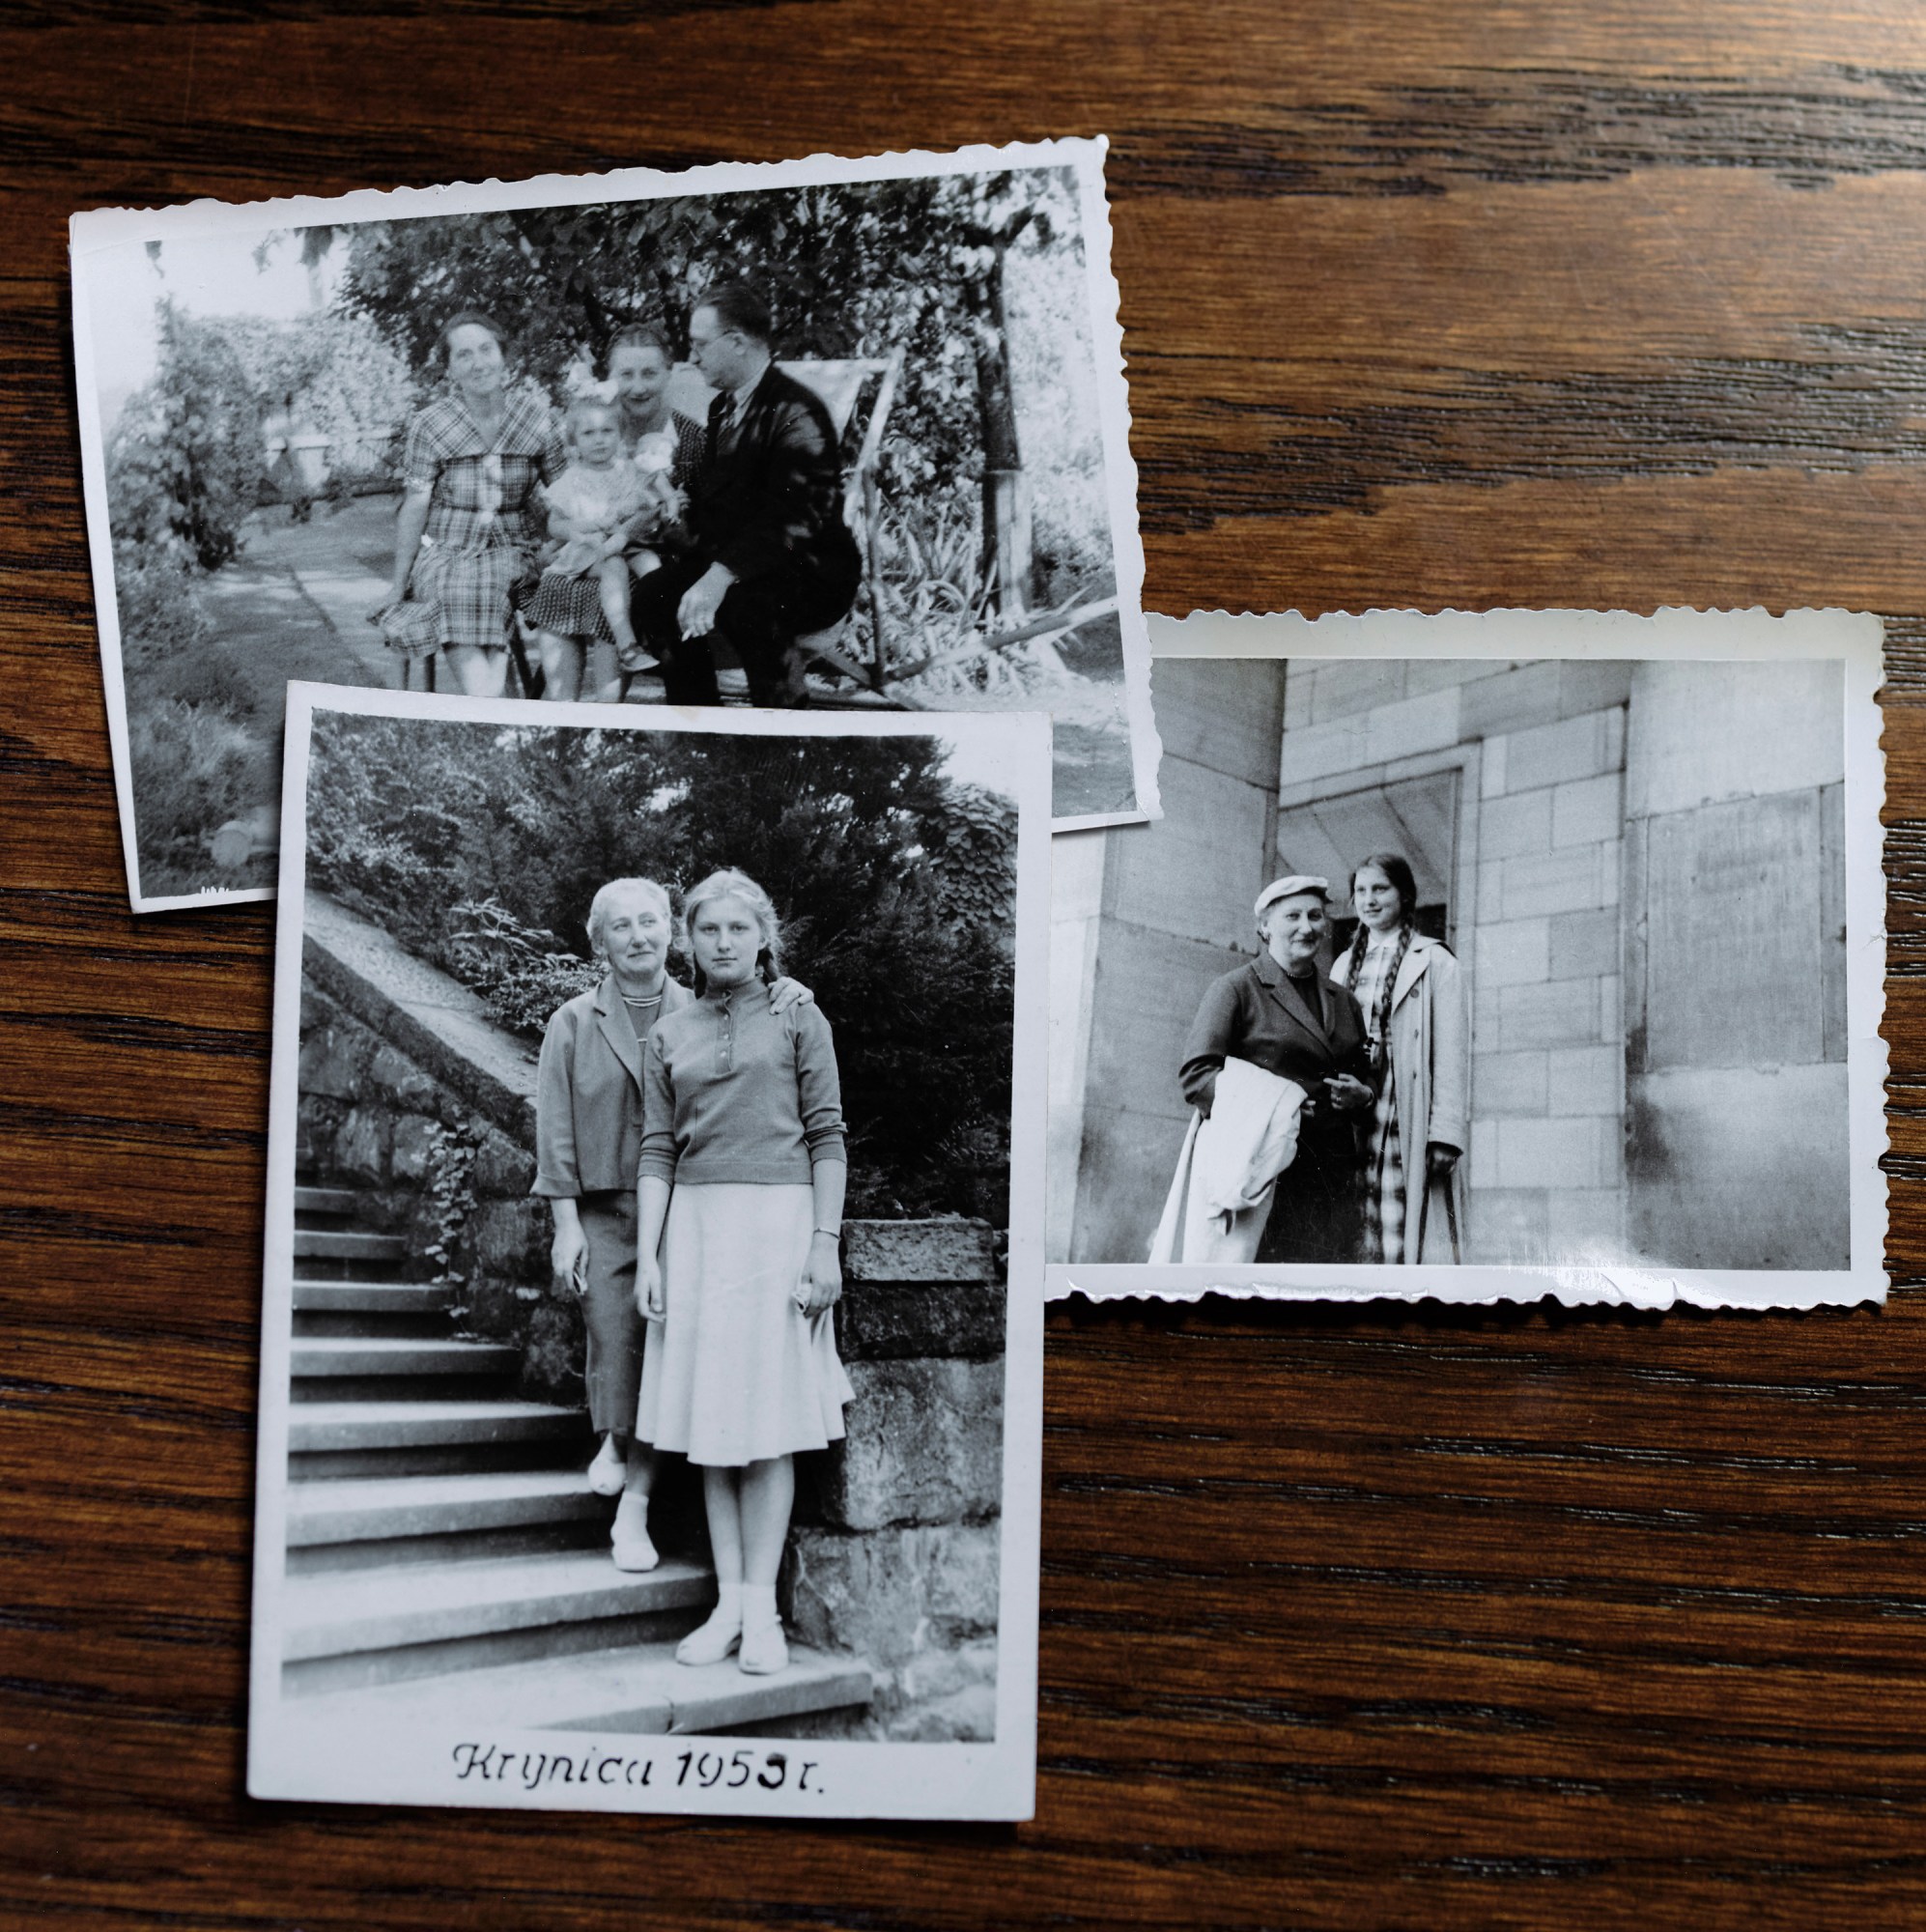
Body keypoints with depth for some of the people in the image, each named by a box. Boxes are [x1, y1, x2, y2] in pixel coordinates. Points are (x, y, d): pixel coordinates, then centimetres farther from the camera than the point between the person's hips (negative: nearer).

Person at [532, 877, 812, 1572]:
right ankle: (615, 1440, 28)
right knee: (613, 1344, -3)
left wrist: (794, 998, -13)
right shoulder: (574, 1023, 7)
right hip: (603, 1211, 0)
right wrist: (565, 1222, -3)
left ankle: (634, 1507, 2)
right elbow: (555, 1128, 4)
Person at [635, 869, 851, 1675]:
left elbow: (827, 1138, 0)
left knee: (768, 1418, -3)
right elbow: (658, 1149, 9)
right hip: (696, 1224, 3)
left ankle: (762, 1607, 1)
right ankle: (728, 1600, 8)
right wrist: (649, 1254, 1)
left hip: (777, 1219, -3)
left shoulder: (798, 1020, 4)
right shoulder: (670, 1034, 12)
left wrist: (825, 1243, -8)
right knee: (707, 1416, 2)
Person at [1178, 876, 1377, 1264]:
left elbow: (1366, 1075, 30)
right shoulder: (1235, 989, 4)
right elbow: (1196, 1072, -5)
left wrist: (1361, 1094, 6)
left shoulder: (1343, 1001, 23)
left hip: (1333, 1172, 5)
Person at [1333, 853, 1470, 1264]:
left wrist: (1445, 1136, -11)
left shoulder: (1434, 963, 5)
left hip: (1410, 1122, -4)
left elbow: (1451, 1053, -3)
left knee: (1411, 1236, -10)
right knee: (1359, 1242, -1)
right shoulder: (1345, 965, 20)